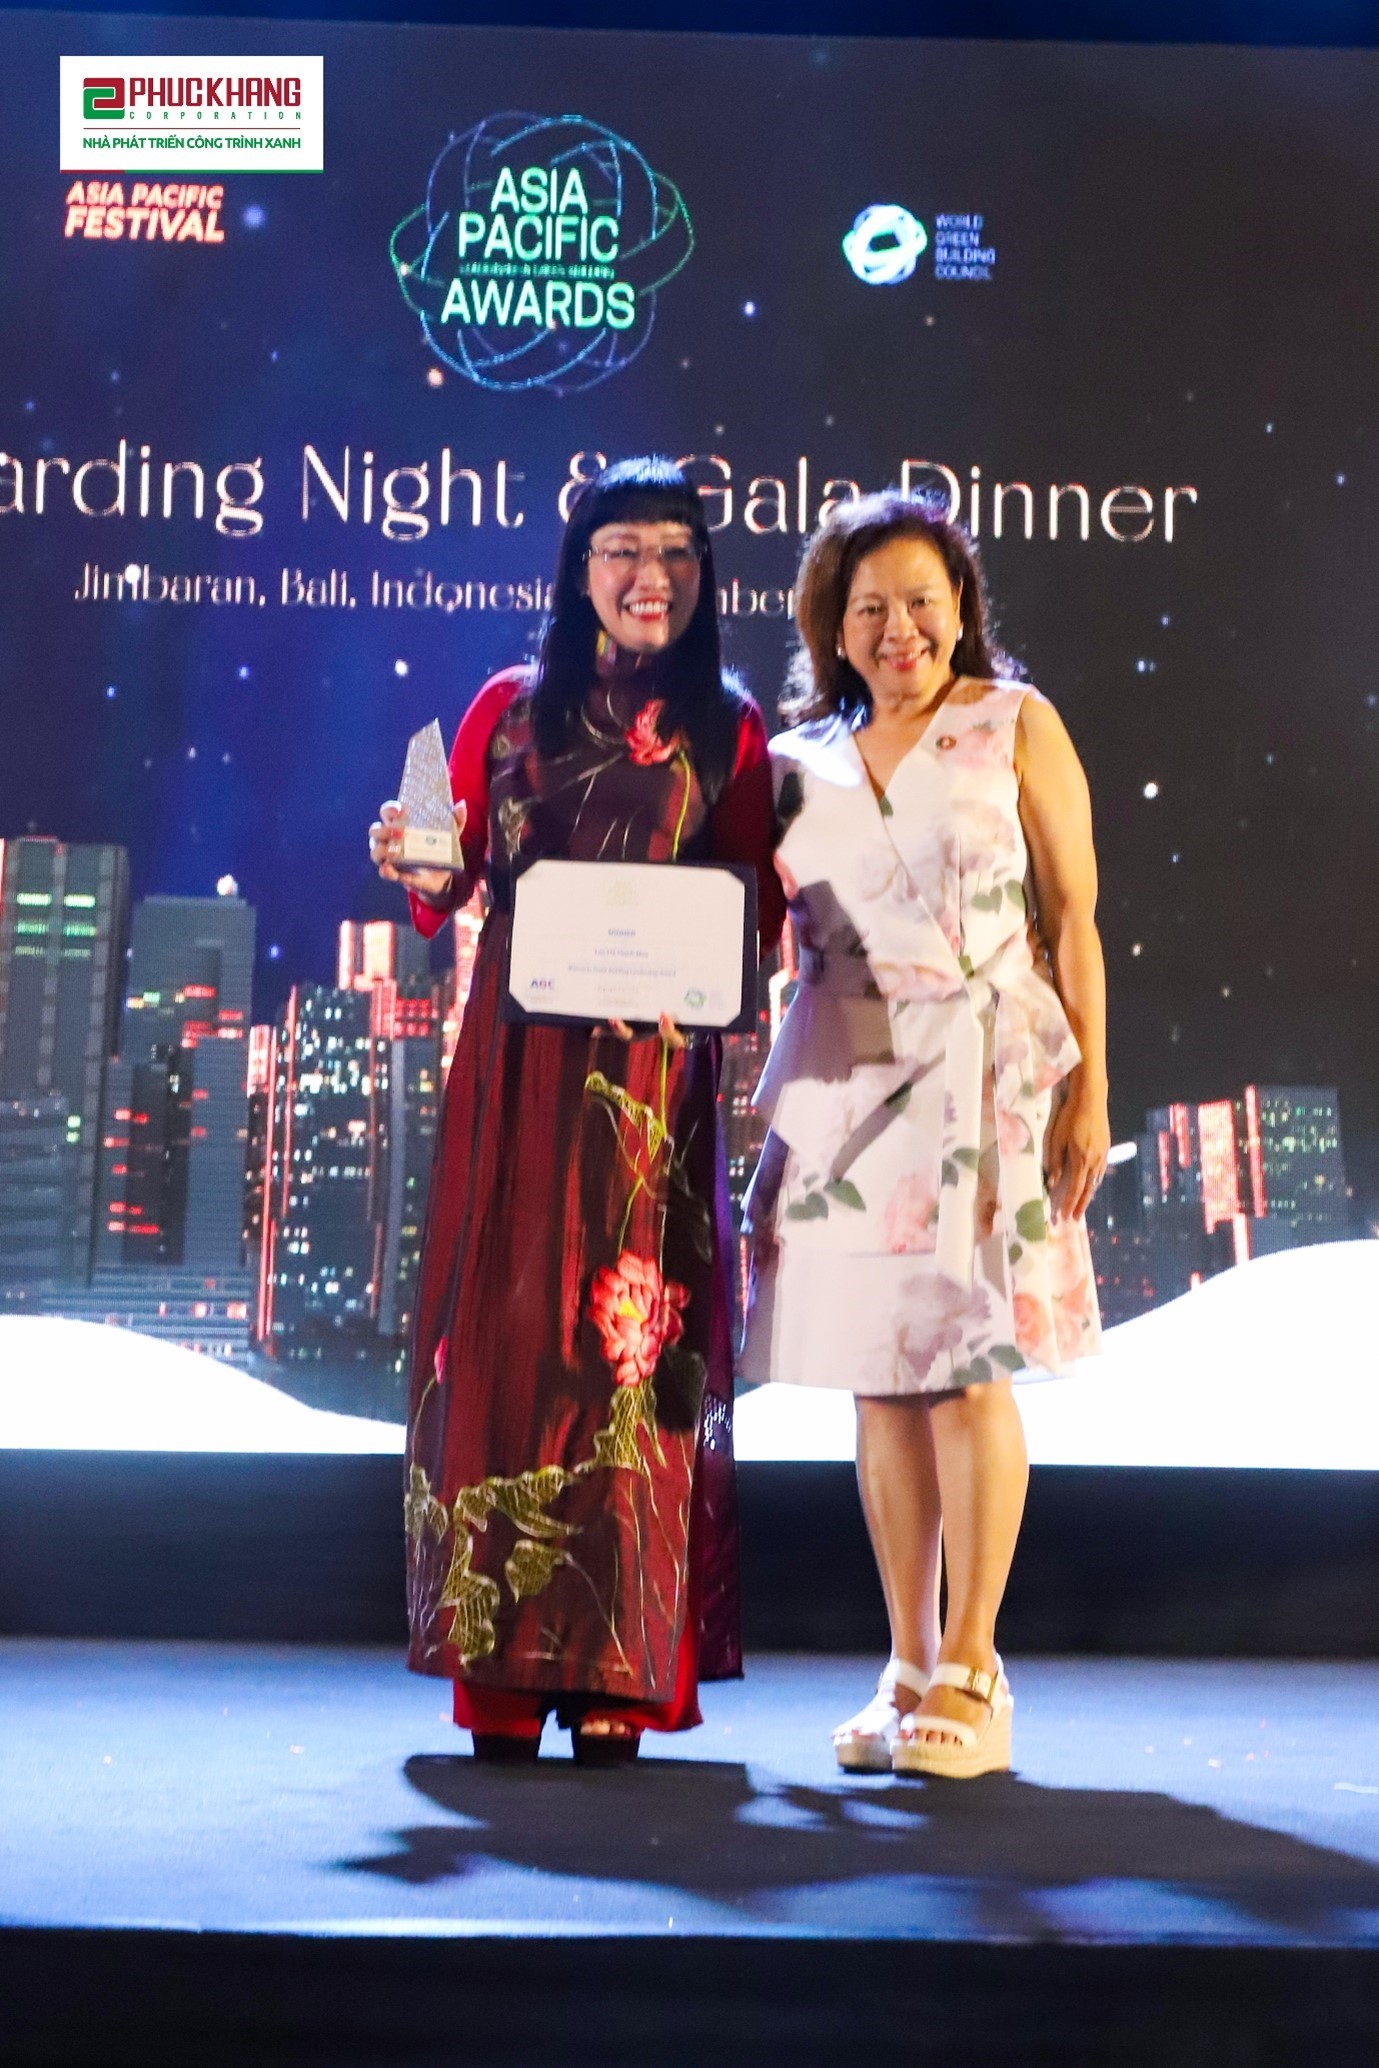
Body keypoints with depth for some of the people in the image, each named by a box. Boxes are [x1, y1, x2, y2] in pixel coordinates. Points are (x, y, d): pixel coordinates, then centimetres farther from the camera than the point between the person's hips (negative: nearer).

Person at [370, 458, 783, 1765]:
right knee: (500, 1332, -2)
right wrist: (419, 869, -12)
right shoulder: (511, 709, 11)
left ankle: (615, 1676, 3)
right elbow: (446, 895, 9)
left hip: (653, 1079, -1)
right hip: (515, 1069, 1)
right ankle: (501, 1673, 5)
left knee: (625, 1344, -4)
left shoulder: (728, 730, 9)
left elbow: (758, 916, 6)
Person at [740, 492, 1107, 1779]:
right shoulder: (802, 761, 13)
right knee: (878, 1376, 5)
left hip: (985, 1073, -3)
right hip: (845, 1079, 4)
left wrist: (1090, 1089, -6)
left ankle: (969, 1674, 2)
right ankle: (907, 1669, 14)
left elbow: (1075, 916, 0)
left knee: (966, 1367, -6)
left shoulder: (1014, 723, 4)